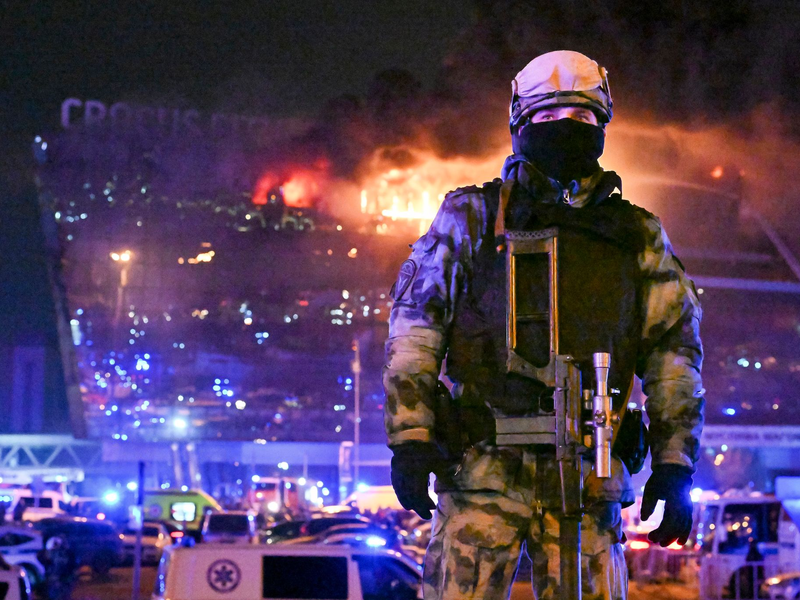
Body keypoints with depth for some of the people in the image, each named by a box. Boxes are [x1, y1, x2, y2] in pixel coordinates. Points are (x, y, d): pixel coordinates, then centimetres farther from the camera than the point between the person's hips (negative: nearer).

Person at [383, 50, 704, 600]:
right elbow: (415, 327, 4)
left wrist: (675, 465, 5)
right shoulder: (473, 216, 8)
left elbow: (675, 348, 12)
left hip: (587, 475, 2)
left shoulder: (638, 237, 13)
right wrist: (410, 436, -6)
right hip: (483, 467, -1)